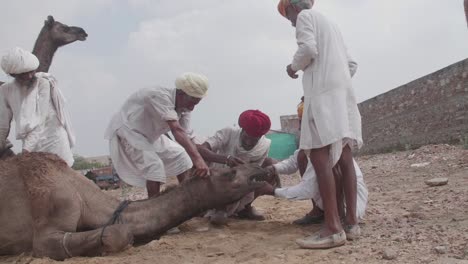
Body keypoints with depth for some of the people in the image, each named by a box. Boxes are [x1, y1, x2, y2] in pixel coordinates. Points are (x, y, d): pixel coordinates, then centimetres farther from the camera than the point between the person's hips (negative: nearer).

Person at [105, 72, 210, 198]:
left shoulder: (183, 109, -9)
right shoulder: (160, 96, -34)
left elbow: (187, 137, -14)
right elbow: (177, 130, -45)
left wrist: (198, 164, -26)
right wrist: (197, 159, -53)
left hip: (151, 135, 9)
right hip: (127, 131, -8)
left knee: (181, 157, 7)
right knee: (154, 165, -25)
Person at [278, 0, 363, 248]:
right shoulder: (331, 24, 30)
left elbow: (308, 49, -13)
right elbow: (351, 64, 27)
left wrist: (293, 67, 4)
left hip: (323, 91, -9)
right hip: (344, 92, 9)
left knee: (320, 157, -15)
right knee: (344, 157, 4)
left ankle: (333, 228, -21)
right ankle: (351, 222, 3)